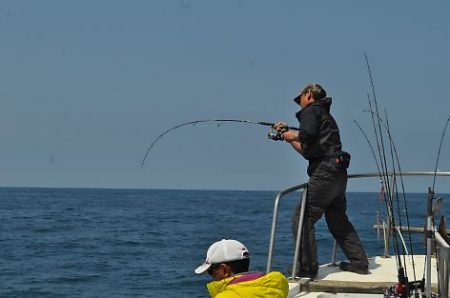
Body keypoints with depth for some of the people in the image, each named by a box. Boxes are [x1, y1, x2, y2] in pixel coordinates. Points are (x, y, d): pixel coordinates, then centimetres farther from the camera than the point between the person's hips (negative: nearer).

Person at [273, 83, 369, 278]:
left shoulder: (311, 111, 0)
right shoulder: (324, 115, 29)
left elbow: (307, 136, -19)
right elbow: (307, 151, 33)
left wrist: (292, 135, 0)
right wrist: (287, 136, 32)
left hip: (324, 172, -10)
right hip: (338, 174, 10)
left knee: (302, 218, -7)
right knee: (338, 221, 20)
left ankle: (307, 268, -10)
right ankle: (359, 262, 21)